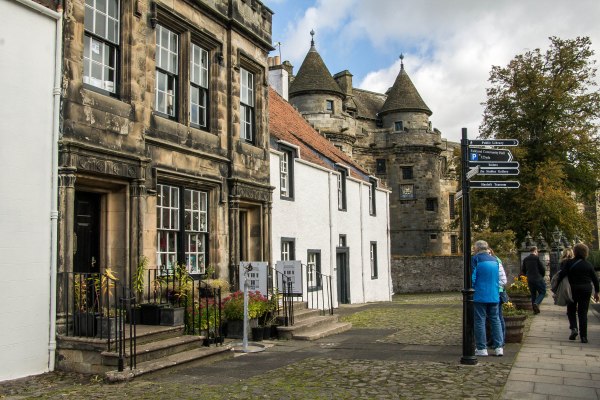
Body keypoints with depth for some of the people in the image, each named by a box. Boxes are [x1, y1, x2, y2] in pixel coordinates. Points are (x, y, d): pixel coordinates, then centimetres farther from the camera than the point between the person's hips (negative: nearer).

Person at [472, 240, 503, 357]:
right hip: (494, 296, 5)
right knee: (495, 320, 11)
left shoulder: (475, 259, -8)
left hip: (479, 296, -5)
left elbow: (472, 277, -12)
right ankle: (498, 347, 10)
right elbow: (499, 278, 16)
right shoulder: (494, 260, 12)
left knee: (480, 321, 1)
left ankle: (481, 348, 4)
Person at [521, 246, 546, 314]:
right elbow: (543, 269, -7)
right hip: (538, 279, -5)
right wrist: (542, 276, 11)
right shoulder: (537, 258, -9)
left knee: (533, 294, 13)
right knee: (542, 292, 5)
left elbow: (523, 271, 10)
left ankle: (535, 309, 14)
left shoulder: (525, 259, 6)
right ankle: (536, 303, -17)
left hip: (529, 280, 5)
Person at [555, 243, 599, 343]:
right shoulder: (588, 265, 4)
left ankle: (573, 328, -6)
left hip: (573, 289, -2)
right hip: (586, 290, 2)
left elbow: (561, 275, -16)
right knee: (583, 312, 5)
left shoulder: (569, 263, -6)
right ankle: (583, 336, 2)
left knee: (571, 310, 15)